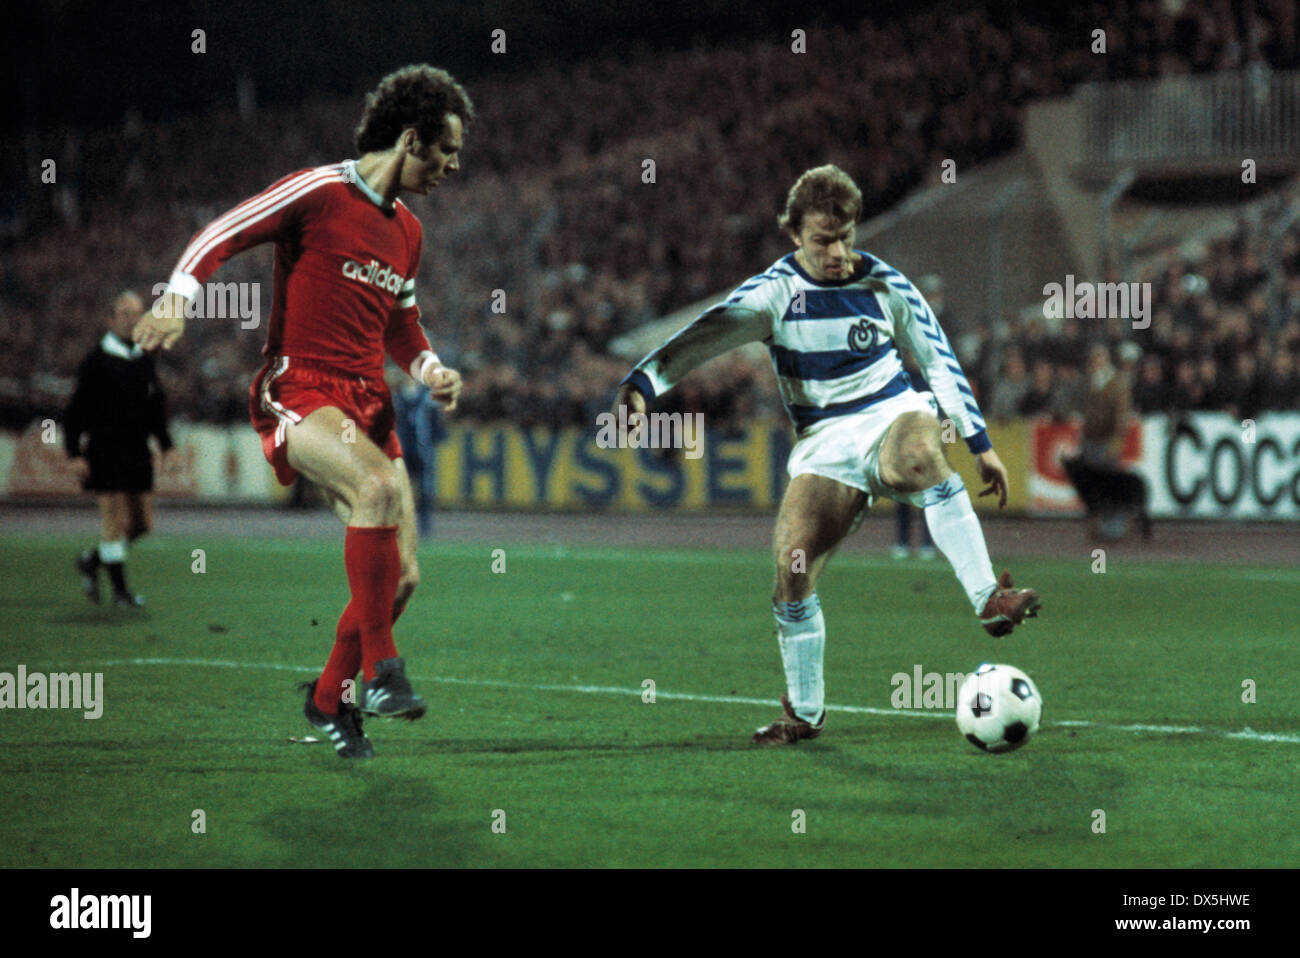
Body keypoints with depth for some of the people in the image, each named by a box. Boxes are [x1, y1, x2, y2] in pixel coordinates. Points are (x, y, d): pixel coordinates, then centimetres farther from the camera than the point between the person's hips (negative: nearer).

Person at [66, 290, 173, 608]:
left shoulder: (145, 361, 12)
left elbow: (157, 406, 20)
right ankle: (120, 590, 1)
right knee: (117, 520, -7)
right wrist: (75, 454, -12)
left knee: (143, 523, 5)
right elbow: (76, 411, -6)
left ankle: (92, 561, 25)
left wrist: (166, 445, 11)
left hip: (137, 454, 6)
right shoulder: (96, 362, -6)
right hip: (106, 457, -6)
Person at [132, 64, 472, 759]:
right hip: (298, 391, -7)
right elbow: (219, 237, -6)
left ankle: (330, 698, 21)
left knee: (402, 576, -1)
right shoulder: (319, 193, -6)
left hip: (368, 402, 8)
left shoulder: (407, 231, 17)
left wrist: (430, 369, 10)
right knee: (379, 485, -35)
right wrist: (176, 302, -21)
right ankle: (380, 670, -30)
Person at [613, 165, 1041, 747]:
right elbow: (707, 335, -21)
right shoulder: (774, 292, -5)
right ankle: (804, 713, 2)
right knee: (792, 563, -16)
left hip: (893, 414, -1)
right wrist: (641, 383, -38)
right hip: (824, 442, 1)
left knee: (918, 456, -39)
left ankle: (990, 601, -37)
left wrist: (980, 443, 12)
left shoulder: (885, 285, 1)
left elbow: (940, 360, 11)